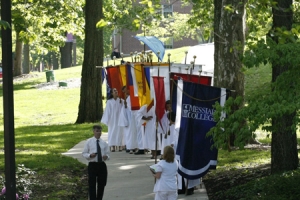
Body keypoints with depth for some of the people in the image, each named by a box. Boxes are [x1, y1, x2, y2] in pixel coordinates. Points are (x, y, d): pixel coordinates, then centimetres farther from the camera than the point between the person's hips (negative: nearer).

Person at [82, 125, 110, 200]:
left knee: (101, 184, 11)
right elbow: (84, 153, 2)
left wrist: (106, 156, -12)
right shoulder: (89, 142, 1)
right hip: (92, 165, -3)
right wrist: (90, 155, -18)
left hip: (102, 165, 3)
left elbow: (107, 154, 12)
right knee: (92, 185, -6)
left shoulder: (104, 143, 8)